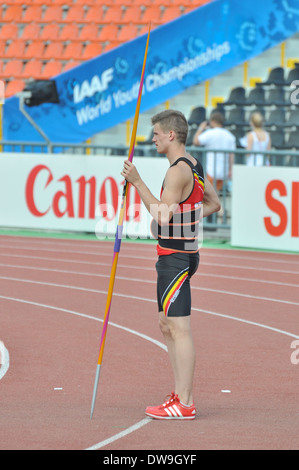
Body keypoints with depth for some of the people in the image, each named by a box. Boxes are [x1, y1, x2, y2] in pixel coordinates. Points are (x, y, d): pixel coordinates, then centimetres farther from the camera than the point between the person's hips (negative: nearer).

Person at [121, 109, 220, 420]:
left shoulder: (178, 170, -17)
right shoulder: (193, 166, 14)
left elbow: (162, 215, -24)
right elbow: (213, 203, 25)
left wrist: (137, 182, -20)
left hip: (175, 258, -11)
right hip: (178, 256, 11)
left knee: (179, 329, -9)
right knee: (167, 325, 15)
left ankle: (184, 404, -8)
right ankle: (181, 395, 19)